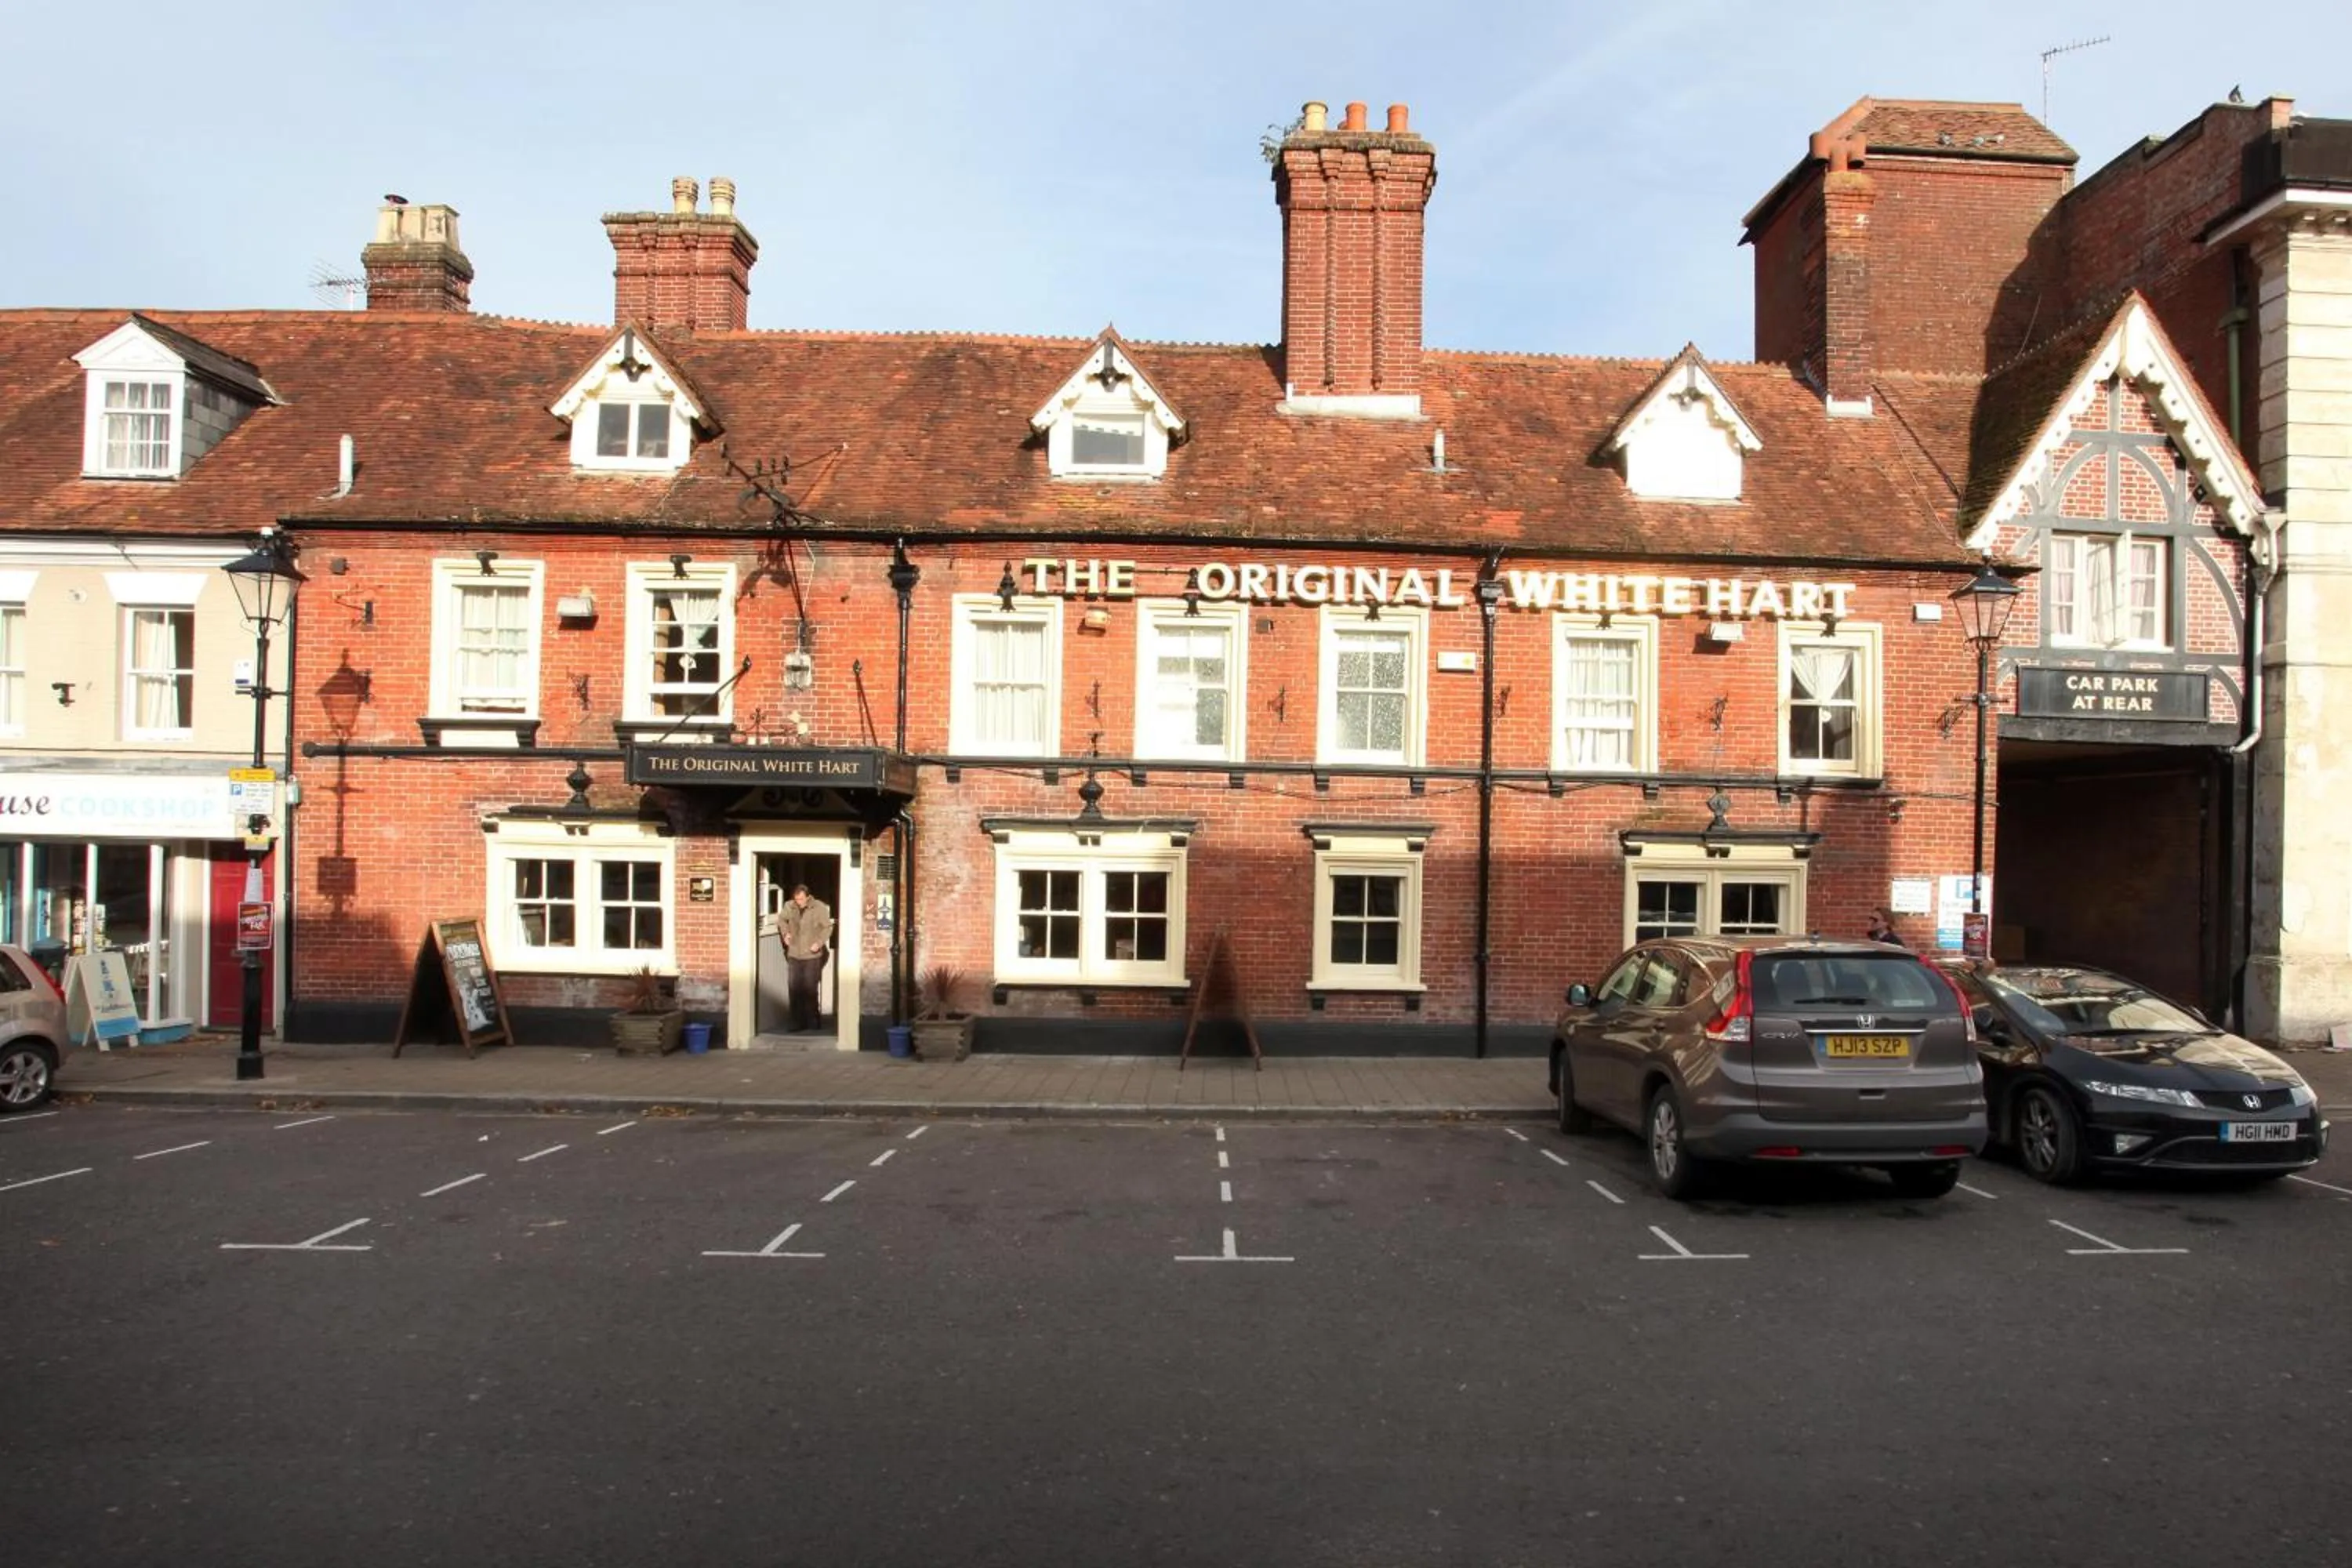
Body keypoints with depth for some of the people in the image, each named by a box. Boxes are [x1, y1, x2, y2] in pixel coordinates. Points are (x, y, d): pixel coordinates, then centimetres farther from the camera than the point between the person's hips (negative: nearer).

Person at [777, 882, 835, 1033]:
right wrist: (785, 933, 4)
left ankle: (811, 1022, 14)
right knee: (794, 990, 4)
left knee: (810, 990, 3)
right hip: (794, 955, 3)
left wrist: (819, 943, -15)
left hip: (812, 956, -3)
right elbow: (781, 920, 20)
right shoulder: (789, 907, -1)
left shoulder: (819, 907, -11)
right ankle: (795, 1023, 12)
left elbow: (827, 927, -3)